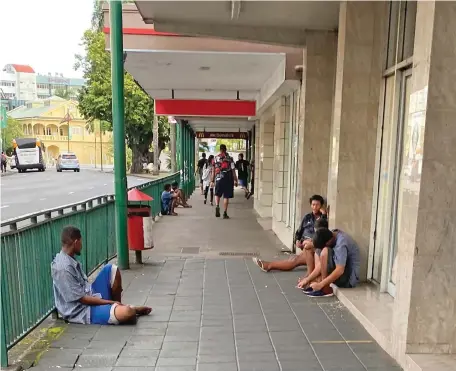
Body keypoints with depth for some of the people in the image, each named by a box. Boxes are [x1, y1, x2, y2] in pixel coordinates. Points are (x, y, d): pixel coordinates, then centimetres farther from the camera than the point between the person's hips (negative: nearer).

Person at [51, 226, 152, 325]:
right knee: (128, 312, -28)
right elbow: (81, 298, -22)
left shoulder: (69, 259, 5)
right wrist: (111, 302, -13)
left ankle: (118, 307, 13)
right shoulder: (63, 268, -24)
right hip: (82, 311, -10)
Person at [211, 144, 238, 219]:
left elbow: (213, 171, 4)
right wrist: (235, 180, 3)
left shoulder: (215, 158, 4)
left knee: (217, 194, 19)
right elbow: (233, 170, -3)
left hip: (218, 179, 1)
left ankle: (217, 206, -7)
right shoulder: (229, 159, -2)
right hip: (228, 179, -1)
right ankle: (225, 213, 6)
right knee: (226, 197, 4)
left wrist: (212, 180, 10)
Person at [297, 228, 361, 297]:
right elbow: (322, 263, 0)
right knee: (318, 251, 8)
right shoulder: (331, 236, -1)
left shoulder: (341, 243, -25)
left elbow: (340, 270, -31)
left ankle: (325, 288, -16)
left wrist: (320, 285, -28)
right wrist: (307, 279, -5)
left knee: (325, 252, -24)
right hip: (341, 275, 9)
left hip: (349, 279, -9)